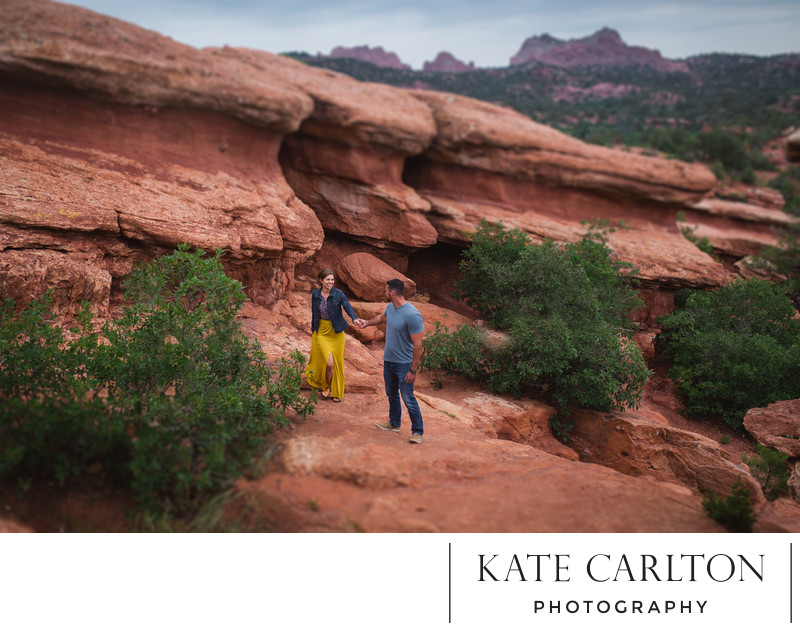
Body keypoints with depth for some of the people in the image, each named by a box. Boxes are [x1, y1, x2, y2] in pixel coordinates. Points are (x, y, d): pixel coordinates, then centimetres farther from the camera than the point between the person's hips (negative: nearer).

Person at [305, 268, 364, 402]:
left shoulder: (338, 294, -8)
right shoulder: (315, 294, -1)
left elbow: (348, 307, -23)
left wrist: (354, 319, -42)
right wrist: (313, 329, 17)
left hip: (336, 332, 0)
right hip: (321, 332, 0)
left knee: (337, 363, 6)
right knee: (329, 363, -12)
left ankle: (336, 392, 24)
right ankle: (327, 387, 15)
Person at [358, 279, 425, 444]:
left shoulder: (412, 315, -26)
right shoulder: (390, 307, 1)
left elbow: (418, 344, -24)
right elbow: (382, 317, 28)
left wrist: (413, 370, -23)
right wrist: (368, 322, 44)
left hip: (404, 364, -8)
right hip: (388, 361, 9)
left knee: (408, 399, -5)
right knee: (391, 394, 22)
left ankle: (417, 432, 6)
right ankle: (394, 424, 40)